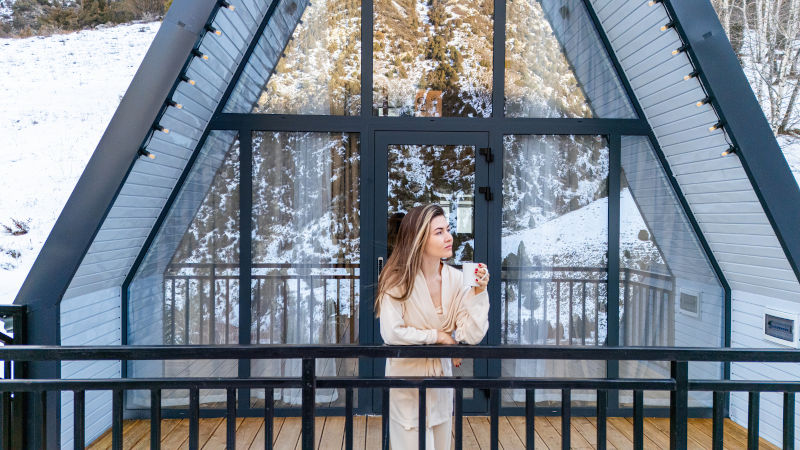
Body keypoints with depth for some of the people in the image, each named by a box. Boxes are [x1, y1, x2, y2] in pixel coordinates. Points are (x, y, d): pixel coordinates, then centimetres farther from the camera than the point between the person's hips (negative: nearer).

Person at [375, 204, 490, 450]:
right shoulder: (398, 280, -16)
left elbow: (472, 336, -10)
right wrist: (437, 336, -15)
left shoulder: (456, 279, -7)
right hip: (406, 376, -4)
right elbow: (391, 333, -24)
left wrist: (479, 291, -19)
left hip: (441, 374, 4)